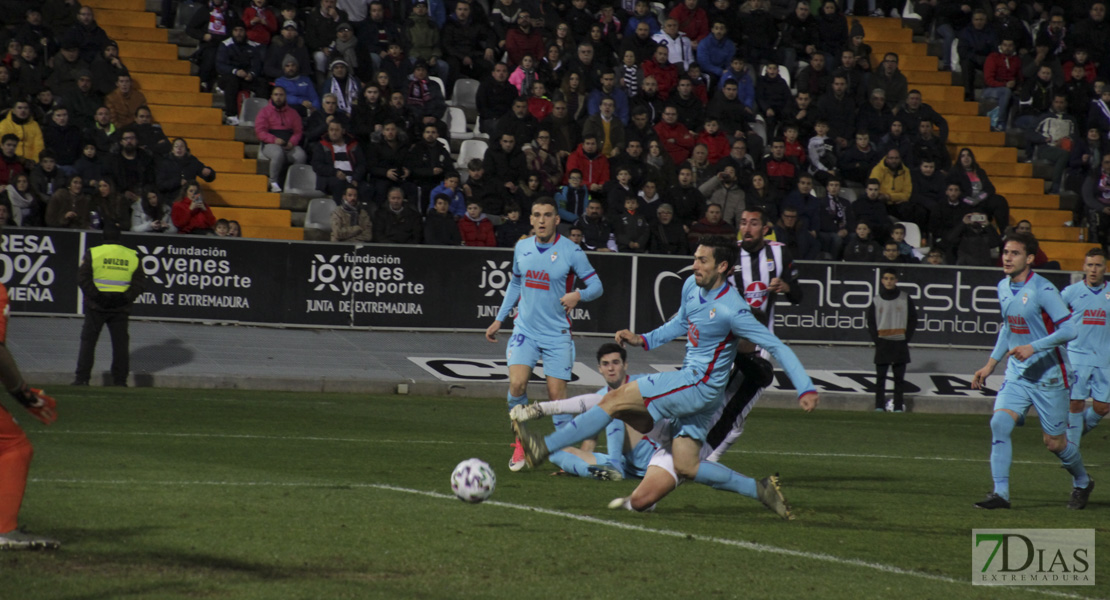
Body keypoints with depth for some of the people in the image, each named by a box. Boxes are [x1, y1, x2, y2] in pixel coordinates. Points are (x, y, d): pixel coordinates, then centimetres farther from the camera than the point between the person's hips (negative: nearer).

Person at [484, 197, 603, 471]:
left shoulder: (571, 252, -8)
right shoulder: (522, 248, 5)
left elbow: (596, 286, -5)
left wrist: (578, 295, -26)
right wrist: (499, 319, 19)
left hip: (557, 334, -3)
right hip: (525, 330, 3)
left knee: (557, 394, -4)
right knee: (517, 384, -16)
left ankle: (566, 450, 11)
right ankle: (521, 444, 1)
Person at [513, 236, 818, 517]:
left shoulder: (731, 310, -18)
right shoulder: (692, 286, 6)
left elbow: (778, 347, -14)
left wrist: (806, 388, -19)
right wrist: (643, 340, 13)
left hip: (699, 383, -9)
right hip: (690, 383, 9)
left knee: (616, 399, -13)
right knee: (685, 466, 6)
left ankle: (545, 447, -13)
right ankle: (758, 489, 10)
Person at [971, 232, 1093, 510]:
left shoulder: (1042, 289, -17)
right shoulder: (1004, 288, 6)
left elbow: (1069, 329, -20)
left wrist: (1033, 347, -28)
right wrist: (990, 365, 20)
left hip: (1049, 375, -6)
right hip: (1017, 373, 6)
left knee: (1054, 443, 3)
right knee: (999, 424, -16)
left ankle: (1082, 482, 31)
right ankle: (1000, 492, -14)